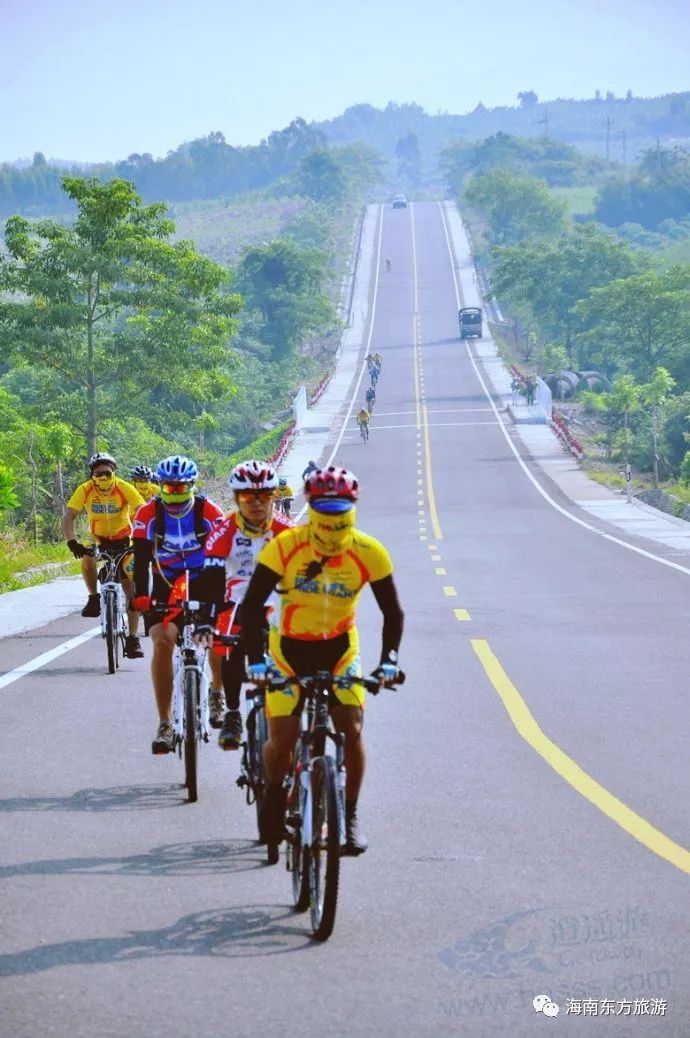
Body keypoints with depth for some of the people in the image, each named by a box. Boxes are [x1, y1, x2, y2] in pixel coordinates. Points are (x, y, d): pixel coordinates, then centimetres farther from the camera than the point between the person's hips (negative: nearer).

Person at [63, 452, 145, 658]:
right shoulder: (85, 490, -17)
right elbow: (68, 517, -21)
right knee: (86, 558, -33)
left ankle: (132, 638, -4)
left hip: (124, 541, -1)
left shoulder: (125, 488, -20)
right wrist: (72, 542, -37)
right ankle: (94, 599, -10)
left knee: (132, 590, -10)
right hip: (98, 540, 1)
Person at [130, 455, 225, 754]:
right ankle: (164, 725, -17)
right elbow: (141, 558, -18)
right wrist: (141, 595, -33)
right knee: (162, 640, -21)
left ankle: (217, 692, 16)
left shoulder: (209, 512, -14)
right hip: (166, 586, 0)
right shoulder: (148, 514, -13)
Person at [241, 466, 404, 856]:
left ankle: (351, 815, 3)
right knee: (282, 740, -10)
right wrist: (256, 661, -31)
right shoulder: (284, 547, -23)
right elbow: (252, 607, -21)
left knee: (352, 730, -15)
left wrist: (389, 661, -21)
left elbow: (393, 611, -8)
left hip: (340, 648, 1)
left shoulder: (369, 552, -18)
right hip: (290, 648, -1)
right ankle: (275, 793, 22)